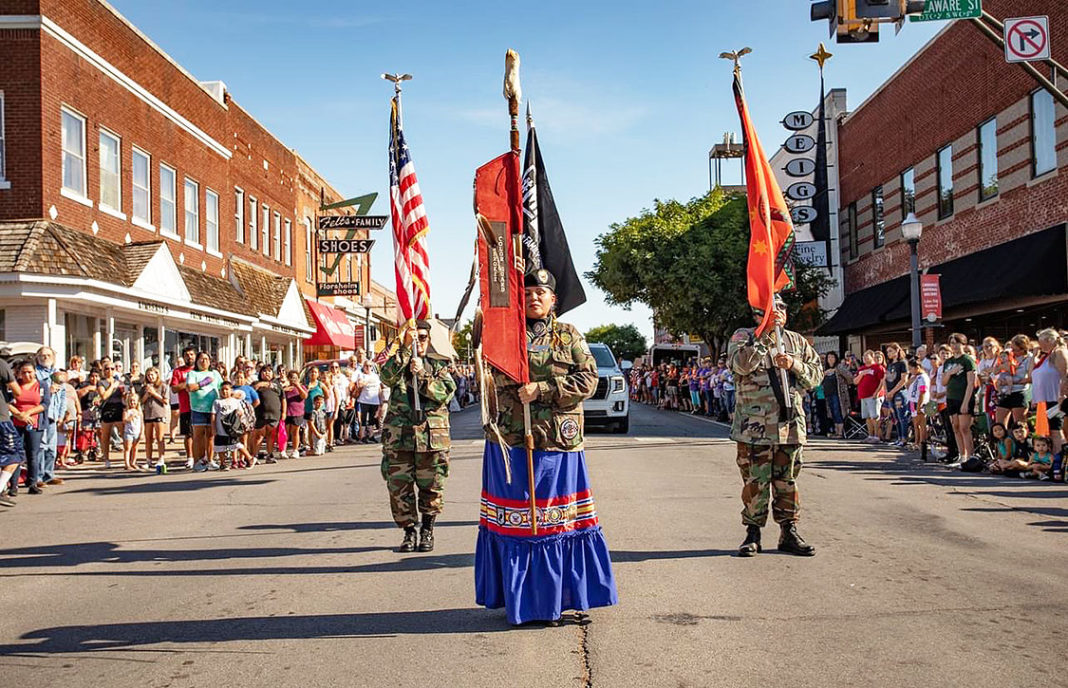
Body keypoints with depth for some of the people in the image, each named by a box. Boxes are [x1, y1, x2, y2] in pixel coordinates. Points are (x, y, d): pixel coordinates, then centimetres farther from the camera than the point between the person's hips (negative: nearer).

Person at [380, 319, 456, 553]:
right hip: (399, 436, 1)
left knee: (431, 488, 5)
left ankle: (427, 531, 23)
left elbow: (445, 393, -7)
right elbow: (387, 377, -14)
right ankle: (409, 532, 18)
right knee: (399, 488, 2)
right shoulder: (397, 360, 10)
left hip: (432, 437, 0)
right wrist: (406, 348, -21)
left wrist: (422, 374, -17)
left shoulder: (439, 364, 9)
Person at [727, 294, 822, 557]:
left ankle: (789, 532, 20)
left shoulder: (796, 341, 14)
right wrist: (766, 335, -21)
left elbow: (817, 374, 12)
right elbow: (740, 364, -19)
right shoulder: (743, 336, 1)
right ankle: (753, 533, 13)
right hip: (755, 425, -4)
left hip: (790, 424, 4)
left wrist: (795, 365, -7)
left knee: (787, 482, 10)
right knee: (755, 482, 1)